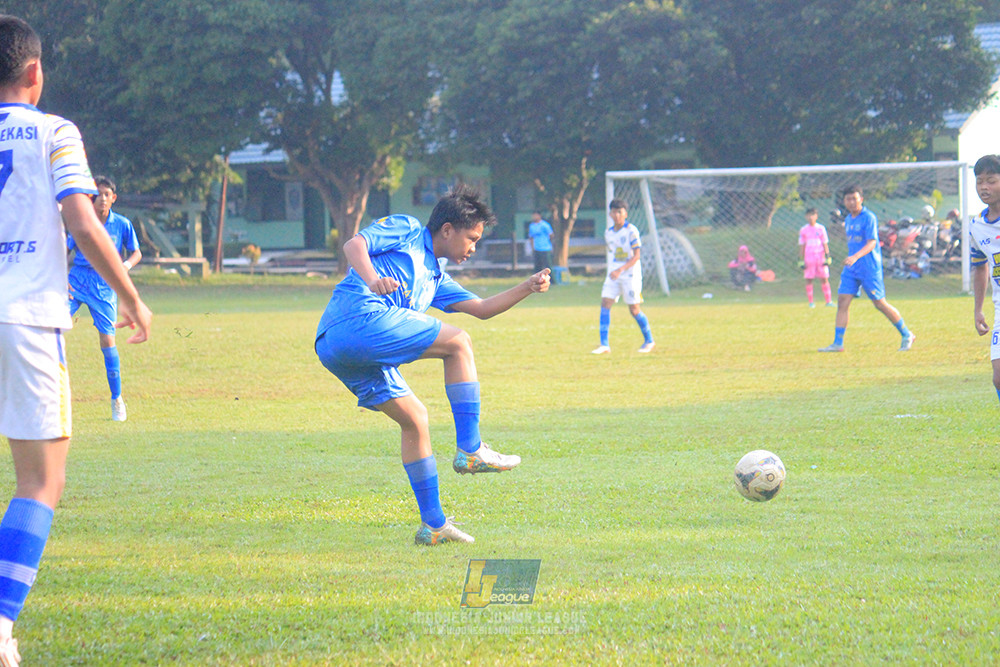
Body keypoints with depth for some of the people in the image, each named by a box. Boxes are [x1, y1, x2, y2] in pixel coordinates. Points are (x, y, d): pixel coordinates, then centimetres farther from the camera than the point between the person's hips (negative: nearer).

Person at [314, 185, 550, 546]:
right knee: (458, 343, -4)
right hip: (362, 319, -10)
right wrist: (373, 280, -25)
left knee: (414, 417, 15)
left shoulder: (435, 278, 33)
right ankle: (470, 449, -7)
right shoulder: (404, 230, 10)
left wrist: (527, 288, 22)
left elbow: (482, 308, 33)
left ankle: (433, 524, 18)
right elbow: (354, 244, -6)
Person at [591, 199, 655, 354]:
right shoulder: (608, 232, 8)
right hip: (613, 274, 5)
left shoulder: (631, 231, -11)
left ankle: (649, 341, 18)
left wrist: (620, 270, -27)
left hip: (630, 275, -5)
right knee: (605, 304, -9)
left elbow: (636, 256, -17)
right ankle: (604, 344, -11)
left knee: (634, 309, -1)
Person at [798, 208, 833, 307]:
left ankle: (829, 301, 5)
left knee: (824, 279, -1)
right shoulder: (803, 230, 4)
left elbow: (825, 244, 7)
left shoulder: (821, 228, 5)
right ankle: (811, 302, 6)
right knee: (808, 279, -1)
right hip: (808, 257, 0)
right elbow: (801, 246, 7)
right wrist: (801, 261, 1)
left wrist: (827, 257, 1)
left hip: (820, 257, 0)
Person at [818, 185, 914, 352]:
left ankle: (907, 336, 12)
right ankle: (838, 343, -2)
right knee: (842, 302, -3)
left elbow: (872, 243, -20)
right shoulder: (848, 220, 13)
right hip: (851, 269, 7)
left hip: (869, 267, -7)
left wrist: (856, 257, -33)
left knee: (880, 303, -2)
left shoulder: (868, 218, -11)